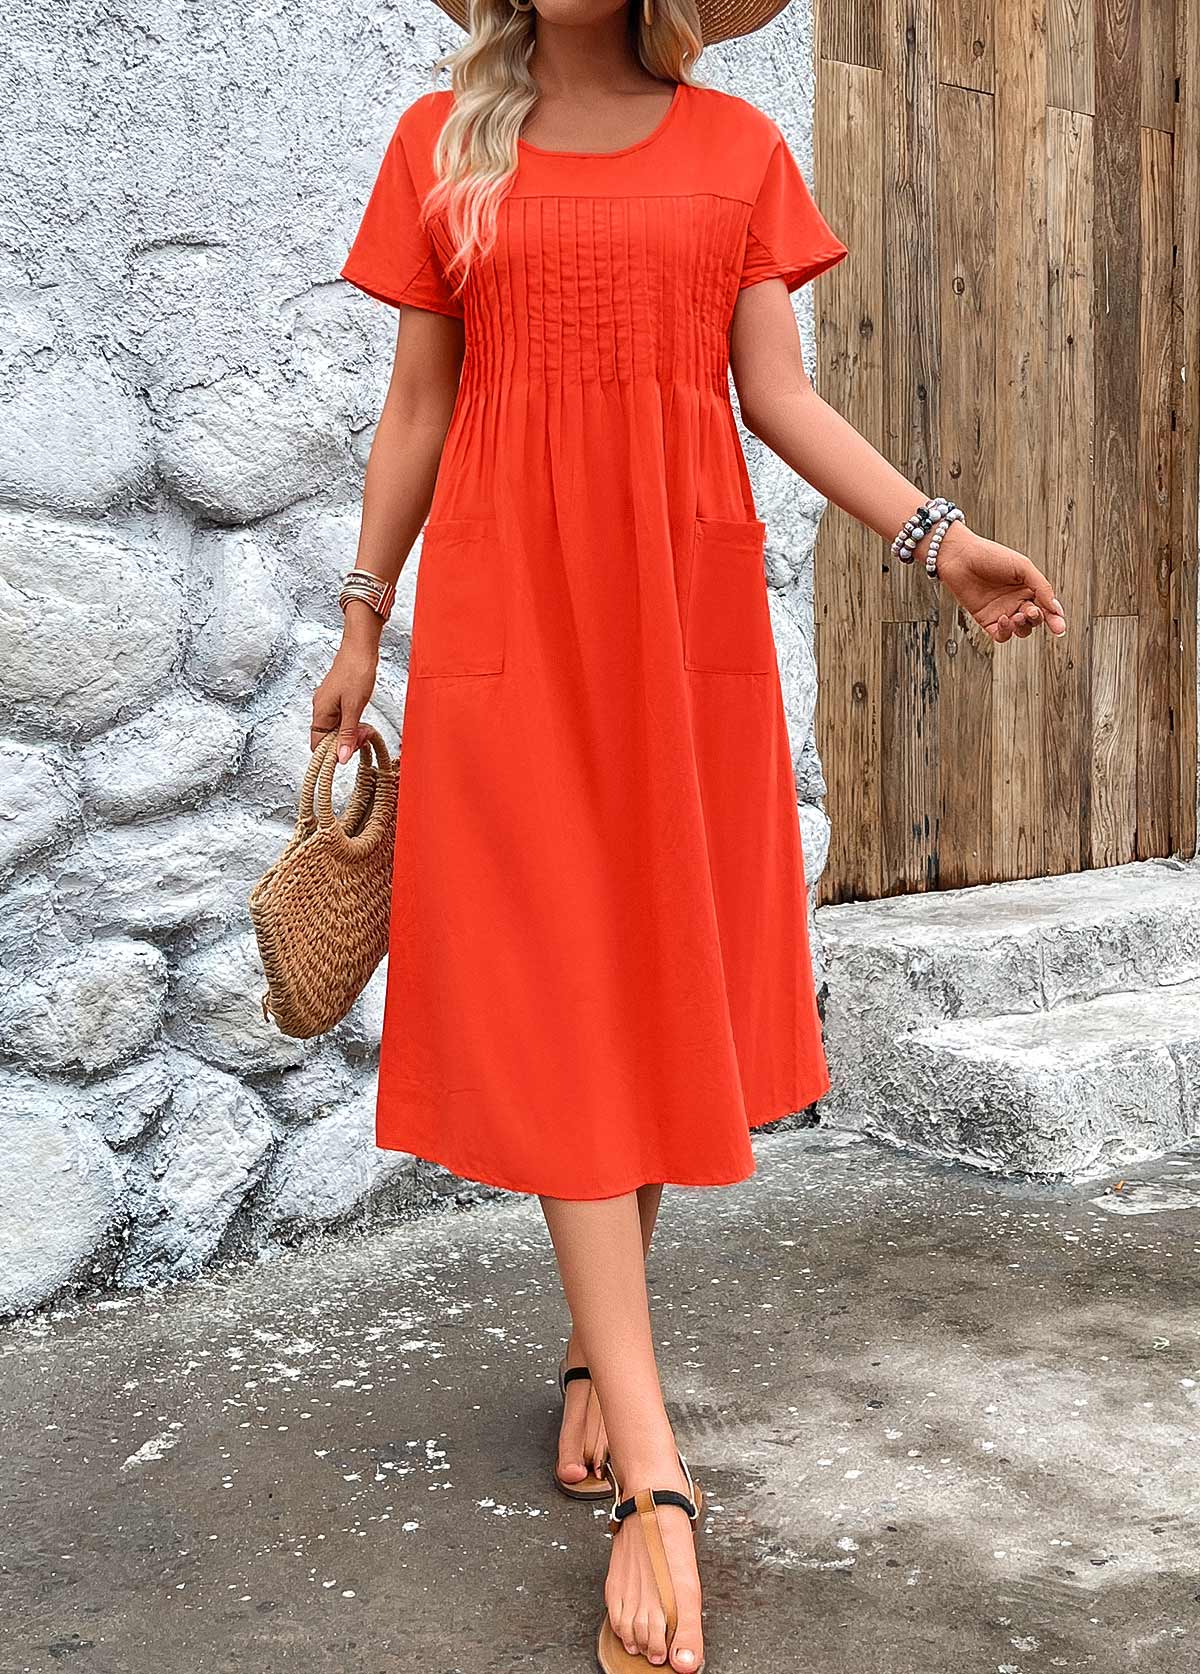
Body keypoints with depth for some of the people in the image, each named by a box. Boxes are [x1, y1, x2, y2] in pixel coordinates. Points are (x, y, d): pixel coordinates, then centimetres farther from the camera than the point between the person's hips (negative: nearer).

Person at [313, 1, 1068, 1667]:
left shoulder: (738, 145, 9)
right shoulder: (441, 141, 10)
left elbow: (778, 391, 6)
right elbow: (417, 407, 11)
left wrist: (936, 535, -6)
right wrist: (363, 617, 9)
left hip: (687, 606, 1)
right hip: (505, 608, -1)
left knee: (661, 983, 4)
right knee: (557, 1005, -6)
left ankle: (598, 1356, 23)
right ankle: (652, 1472, -5)